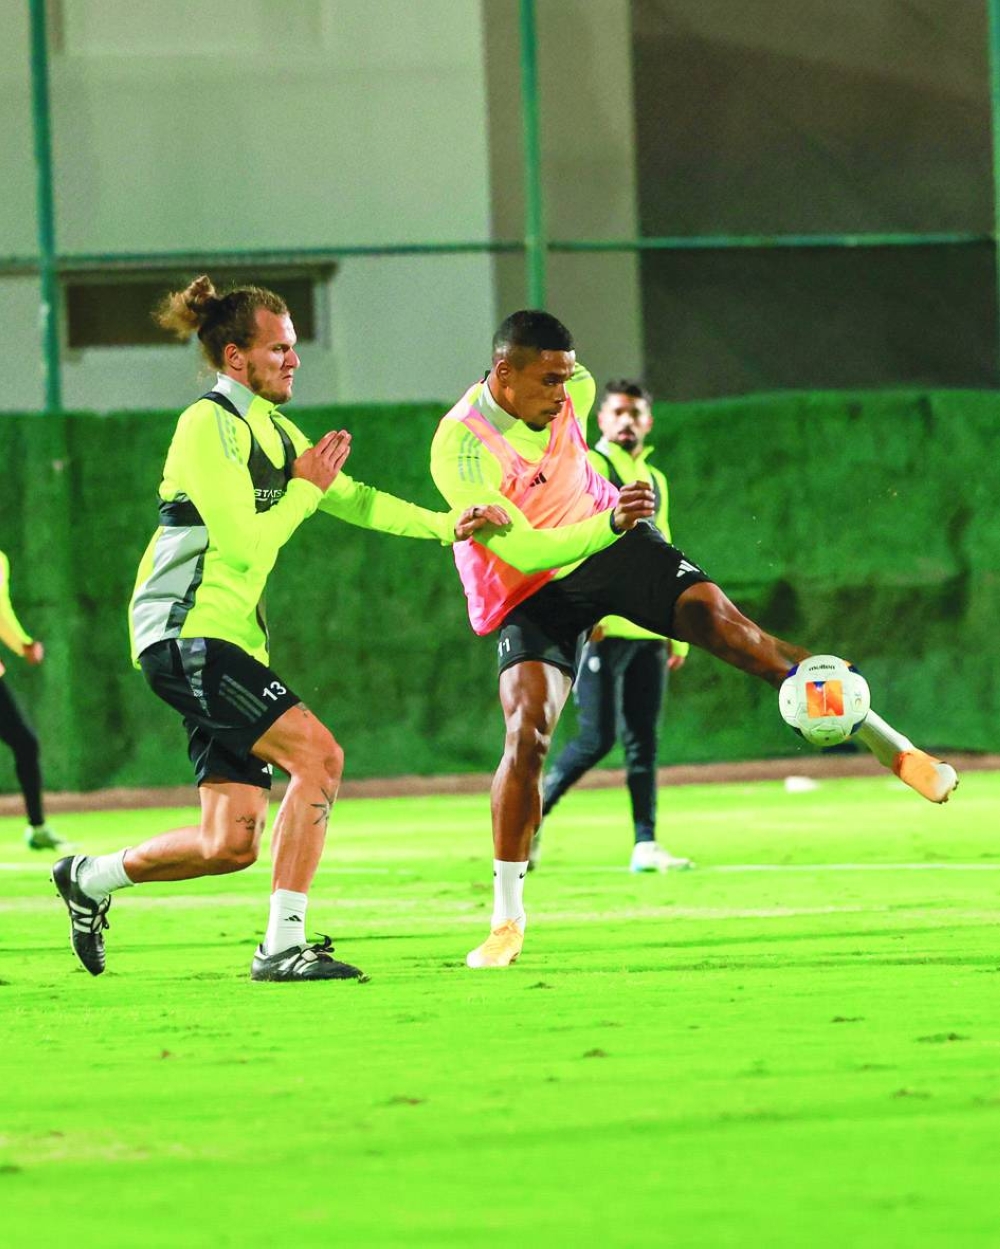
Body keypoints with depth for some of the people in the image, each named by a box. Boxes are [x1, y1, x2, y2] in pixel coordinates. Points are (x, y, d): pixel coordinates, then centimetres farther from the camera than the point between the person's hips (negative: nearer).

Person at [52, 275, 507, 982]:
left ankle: (90, 878, 24)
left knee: (233, 844, 4)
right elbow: (244, 543, -18)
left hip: (229, 643, 9)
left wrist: (445, 525, 6)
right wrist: (306, 487, -6)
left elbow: (351, 499, 18)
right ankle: (283, 946, -19)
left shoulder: (271, 429, 17)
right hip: (187, 635, -9)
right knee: (317, 753, -21)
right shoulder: (209, 425, -11)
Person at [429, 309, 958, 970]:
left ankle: (888, 745, -15)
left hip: (612, 540, 4)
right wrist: (608, 524, -46)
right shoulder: (459, 449, -27)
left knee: (715, 615, -19)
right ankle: (507, 919, -9)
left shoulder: (572, 389, -10)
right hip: (530, 592, -4)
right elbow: (521, 550, -33)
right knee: (526, 730, -21)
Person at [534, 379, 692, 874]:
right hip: (602, 629, -7)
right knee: (597, 737, -9)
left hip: (647, 631, 7)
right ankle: (533, 812, 9)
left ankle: (645, 844, 2)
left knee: (644, 739, 3)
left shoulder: (655, 480, 20)